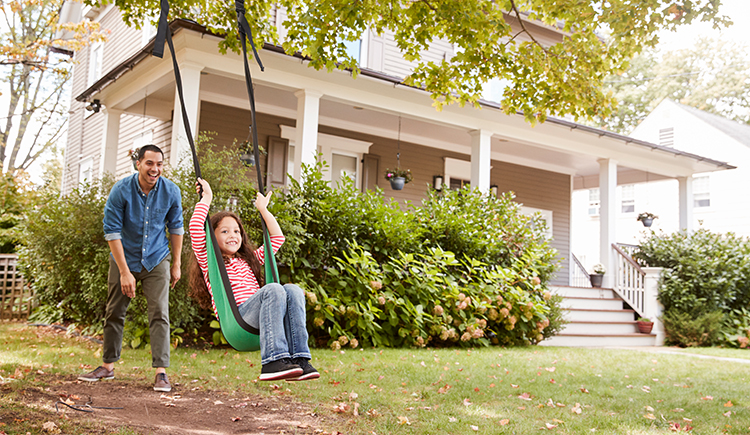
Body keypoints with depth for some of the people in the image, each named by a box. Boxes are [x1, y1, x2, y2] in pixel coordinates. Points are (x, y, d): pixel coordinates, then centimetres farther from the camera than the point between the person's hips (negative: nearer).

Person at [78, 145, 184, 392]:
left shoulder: (171, 191, -11)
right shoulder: (121, 190, -17)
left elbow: (176, 228, 2)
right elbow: (112, 231, -15)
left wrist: (176, 264, 3)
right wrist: (125, 272, -18)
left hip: (156, 261, 0)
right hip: (124, 259, 0)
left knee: (159, 314, -9)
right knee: (114, 314, 9)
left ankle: (161, 372, -7)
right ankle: (108, 366, 24)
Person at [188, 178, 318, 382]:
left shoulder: (249, 260, 34)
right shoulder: (208, 261, 18)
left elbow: (277, 237, 37)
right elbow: (195, 228, 3)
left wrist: (263, 209, 38)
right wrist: (206, 198, 12)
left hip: (259, 316, 5)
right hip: (235, 318, -5)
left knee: (293, 290, -25)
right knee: (273, 289, -32)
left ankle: (299, 358, -35)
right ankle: (273, 361, -41)